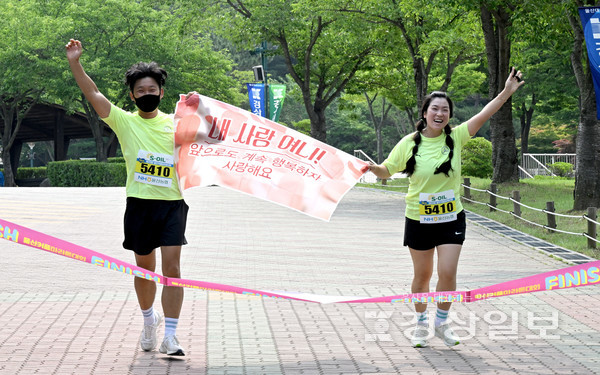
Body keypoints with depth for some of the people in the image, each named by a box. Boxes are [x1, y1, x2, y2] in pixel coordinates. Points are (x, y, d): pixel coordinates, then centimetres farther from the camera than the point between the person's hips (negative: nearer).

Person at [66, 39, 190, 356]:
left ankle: (169, 336, -9)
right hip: (139, 203, 1)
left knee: (171, 266, -10)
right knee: (144, 267, 11)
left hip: (172, 203, 0)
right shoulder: (124, 121, 5)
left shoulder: (175, 123, 8)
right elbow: (93, 95, -5)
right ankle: (149, 319, 36)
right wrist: (75, 63, -16)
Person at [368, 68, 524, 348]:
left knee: (447, 273, -7)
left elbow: (484, 115, -12)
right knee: (422, 275, 10)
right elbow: (387, 170, 4)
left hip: (452, 219, 1)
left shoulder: (456, 137, -3)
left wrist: (506, 92, -22)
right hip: (418, 220, -1)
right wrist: (373, 168, -18)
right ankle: (421, 323, 30)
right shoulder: (409, 144, -6)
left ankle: (442, 322, 16)